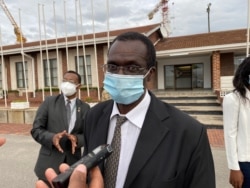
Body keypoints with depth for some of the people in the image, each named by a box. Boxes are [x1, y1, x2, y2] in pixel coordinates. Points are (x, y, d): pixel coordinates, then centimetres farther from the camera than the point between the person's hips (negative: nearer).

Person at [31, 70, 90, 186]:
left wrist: (76, 139, -19)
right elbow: (36, 130, -4)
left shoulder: (85, 108, 2)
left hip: (73, 163, 2)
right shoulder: (49, 102, -2)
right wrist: (52, 138, -22)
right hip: (49, 163, -1)